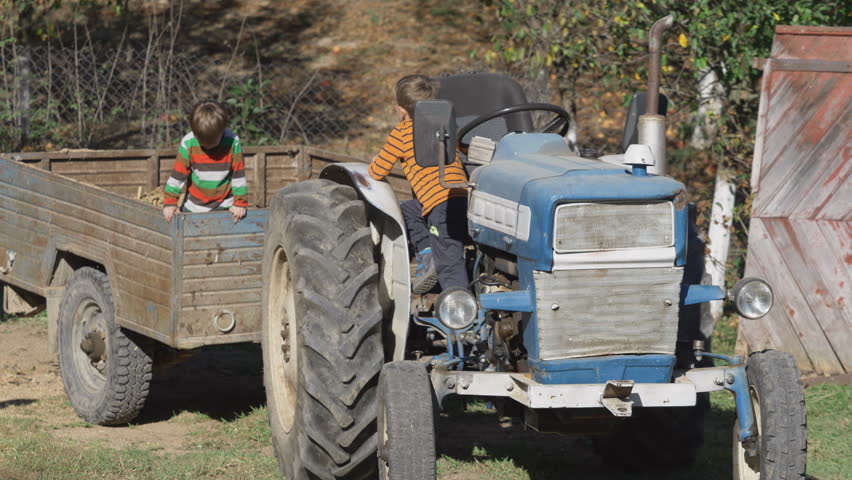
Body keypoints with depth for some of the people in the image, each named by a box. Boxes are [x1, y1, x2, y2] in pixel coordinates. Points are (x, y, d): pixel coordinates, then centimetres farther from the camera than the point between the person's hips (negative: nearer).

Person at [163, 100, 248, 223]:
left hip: (225, 206, -1)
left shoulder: (232, 142, -14)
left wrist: (240, 202, -4)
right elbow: (178, 174, -5)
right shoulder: (188, 143, -13)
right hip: (195, 206, 1)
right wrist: (170, 201, -5)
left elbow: (239, 175, -6)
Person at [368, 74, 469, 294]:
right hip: (463, 198, 8)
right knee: (407, 210, 23)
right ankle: (427, 254, 8)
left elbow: (377, 172, 8)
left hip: (444, 204, -8)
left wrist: (375, 162, 33)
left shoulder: (402, 132, 4)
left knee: (450, 264, -7)